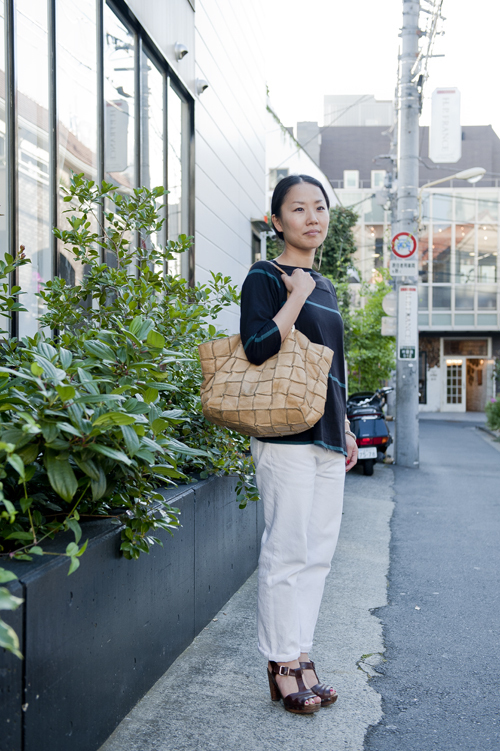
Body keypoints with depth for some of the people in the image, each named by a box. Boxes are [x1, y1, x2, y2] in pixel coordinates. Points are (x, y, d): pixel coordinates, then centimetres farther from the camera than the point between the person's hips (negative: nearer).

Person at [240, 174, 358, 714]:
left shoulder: (325, 287, 20)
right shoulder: (265, 278, -3)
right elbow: (258, 349, -18)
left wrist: (345, 428, 22)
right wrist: (297, 295, -13)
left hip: (326, 438, 8)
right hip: (286, 433, -8)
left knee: (318, 552, 8)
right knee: (287, 551, -5)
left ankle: (300, 657, 18)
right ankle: (282, 665, 7)